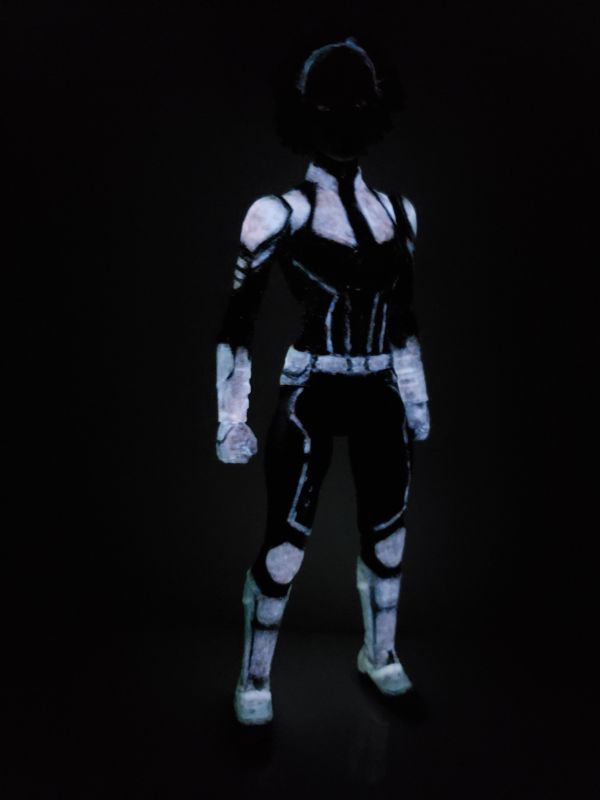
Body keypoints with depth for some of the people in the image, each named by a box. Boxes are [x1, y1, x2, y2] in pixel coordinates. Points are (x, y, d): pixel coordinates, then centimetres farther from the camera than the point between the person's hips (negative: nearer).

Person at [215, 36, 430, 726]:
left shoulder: (398, 211, 9)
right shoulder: (282, 212, -6)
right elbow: (237, 321, -7)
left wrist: (416, 396, 17)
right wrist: (233, 417, -10)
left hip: (381, 398, 5)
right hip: (310, 397, -5)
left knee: (387, 534, 14)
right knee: (285, 542, 0)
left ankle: (379, 655, 37)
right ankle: (254, 679, 22)